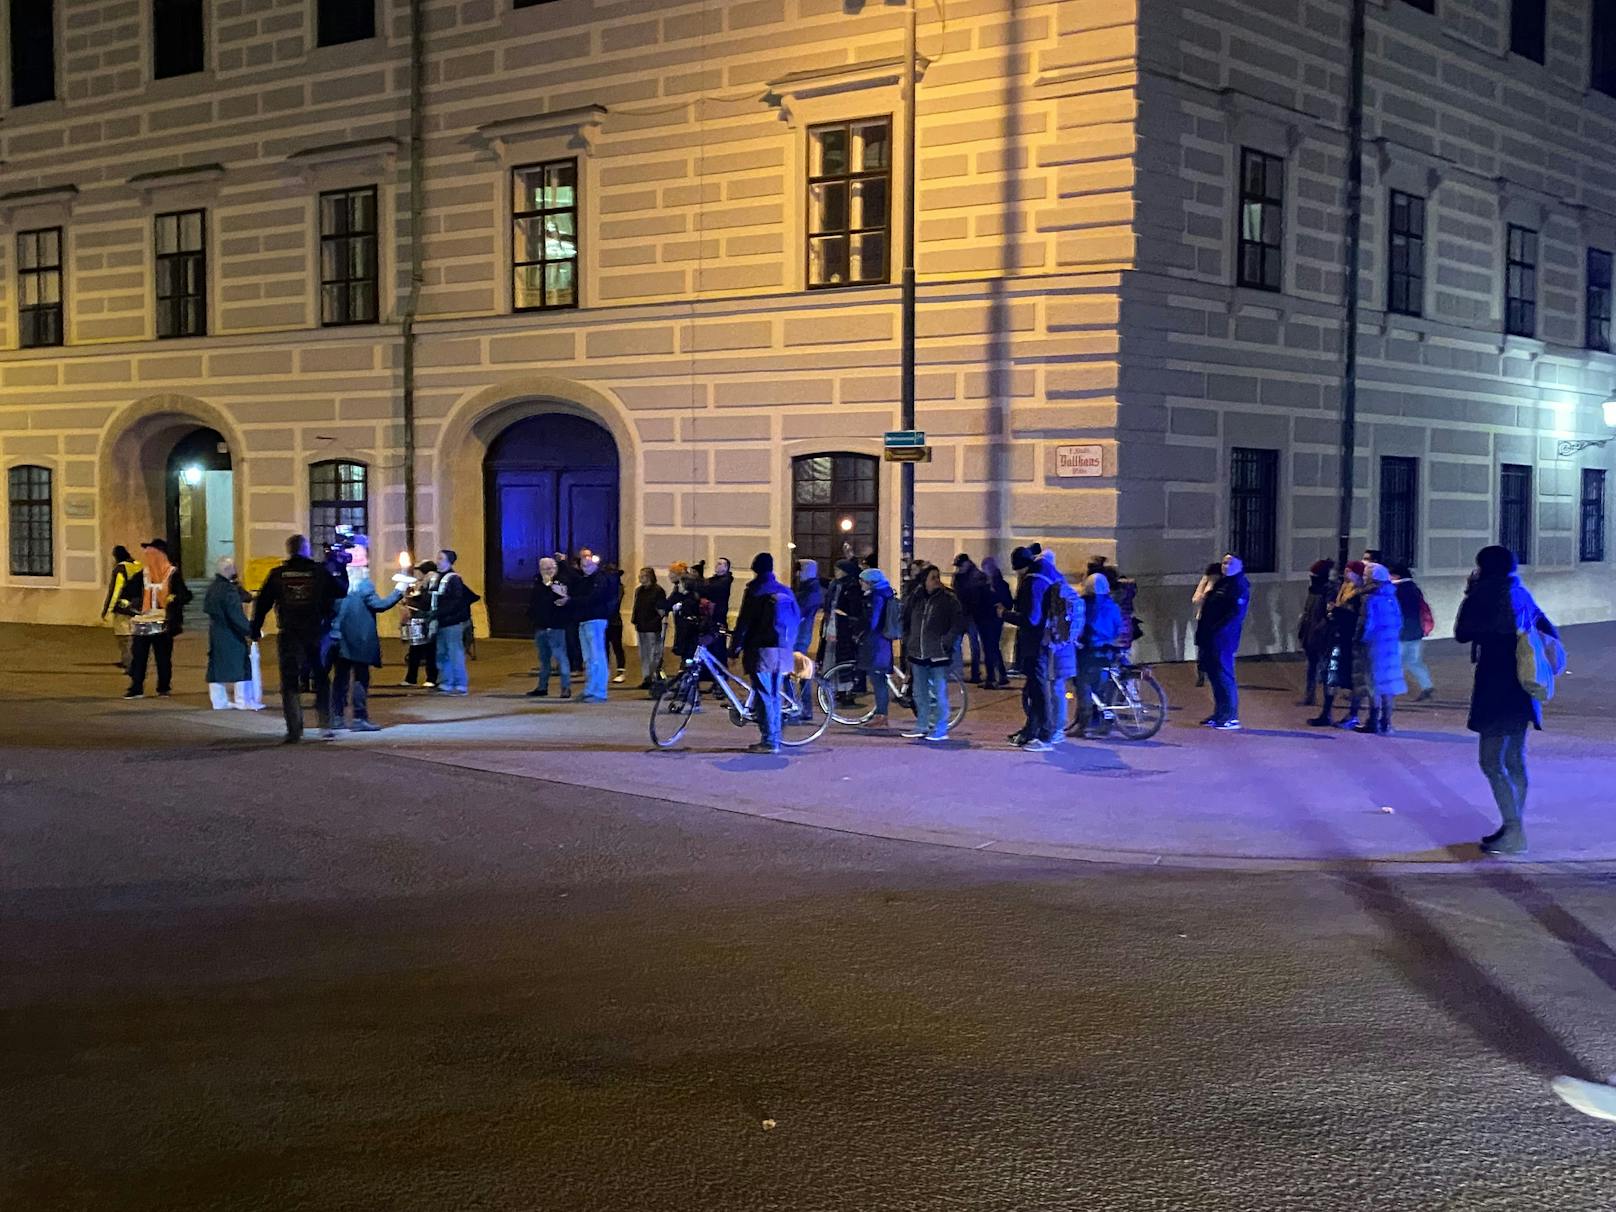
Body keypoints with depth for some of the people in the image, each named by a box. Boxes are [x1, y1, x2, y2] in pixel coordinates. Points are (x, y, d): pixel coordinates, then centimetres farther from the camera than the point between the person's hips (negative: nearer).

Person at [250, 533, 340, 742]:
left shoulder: (277, 574, 2)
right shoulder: (320, 572, -1)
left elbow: (262, 603, 4)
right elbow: (339, 593, 4)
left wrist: (255, 629, 13)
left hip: (289, 637, 0)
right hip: (316, 636, 0)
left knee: (289, 684, 5)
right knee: (321, 681, 13)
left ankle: (294, 730, -2)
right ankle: (325, 725, 9)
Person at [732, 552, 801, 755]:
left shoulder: (754, 592, -8)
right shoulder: (786, 591, 10)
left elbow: (744, 621, -10)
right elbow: (796, 619, 14)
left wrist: (737, 644, -1)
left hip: (761, 651, -6)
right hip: (783, 652, 6)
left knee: (764, 696, -3)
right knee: (774, 696, 14)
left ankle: (768, 741, -5)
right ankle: (774, 739, 18)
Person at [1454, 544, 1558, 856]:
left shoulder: (1489, 592, -12)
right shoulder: (1521, 593, 13)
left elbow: (1462, 634, -7)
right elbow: (1551, 634, 19)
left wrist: (1469, 595, 2)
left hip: (1498, 689, -9)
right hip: (1520, 689, 9)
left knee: (1491, 761, -7)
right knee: (1514, 760, 13)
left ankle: (1513, 832, -9)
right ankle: (1515, 827, 18)